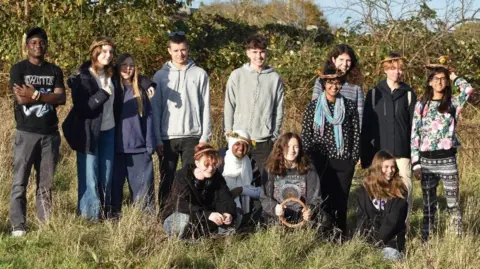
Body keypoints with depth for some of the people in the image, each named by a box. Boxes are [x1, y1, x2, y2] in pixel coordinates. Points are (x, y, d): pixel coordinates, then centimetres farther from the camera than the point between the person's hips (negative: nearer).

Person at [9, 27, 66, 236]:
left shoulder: (54, 71, 11)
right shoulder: (19, 69, 1)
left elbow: (61, 99, -3)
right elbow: (21, 98, -13)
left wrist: (35, 95, -12)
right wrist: (48, 95, -7)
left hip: (50, 133, 3)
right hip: (26, 133, -3)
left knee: (46, 183, 7)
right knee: (20, 181, -4)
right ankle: (18, 226, -2)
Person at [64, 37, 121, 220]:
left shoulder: (111, 75, 8)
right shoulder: (81, 78, -11)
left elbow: (117, 101, 22)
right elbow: (82, 108, -18)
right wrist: (103, 93, -25)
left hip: (108, 131, 6)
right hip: (89, 133, -6)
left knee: (107, 175, 11)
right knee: (89, 176, -2)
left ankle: (105, 213, 20)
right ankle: (90, 215, 6)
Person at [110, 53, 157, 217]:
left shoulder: (141, 90, 8)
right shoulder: (111, 88, 5)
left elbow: (148, 117, 5)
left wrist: (150, 144, -1)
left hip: (138, 147, 1)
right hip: (116, 146, -1)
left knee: (143, 183, 0)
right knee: (115, 182, 5)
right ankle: (114, 215, 13)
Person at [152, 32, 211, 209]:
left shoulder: (200, 74, 4)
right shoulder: (160, 76, 5)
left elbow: (205, 107, 3)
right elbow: (155, 109, 4)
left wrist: (205, 137, -2)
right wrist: (157, 139, -2)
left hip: (192, 135, -1)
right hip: (167, 137, 1)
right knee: (167, 179, 6)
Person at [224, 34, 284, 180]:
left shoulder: (275, 78, 3)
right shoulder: (237, 75, 1)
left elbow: (278, 110, 6)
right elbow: (229, 107, 3)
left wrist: (275, 135, 2)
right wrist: (229, 133, 0)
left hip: (264, 141, 0)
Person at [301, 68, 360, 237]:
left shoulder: (349, 106, 5)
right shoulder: (313, 106, 3)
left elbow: (356, 134, 6)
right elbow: (305, 134, 4)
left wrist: (354, 157, 1)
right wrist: (309, 158, -3)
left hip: (344, 162, 1)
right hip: (320, 161, -1)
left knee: (341, 199, 3)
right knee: (323, 199, 0)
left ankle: (340, 235, 13)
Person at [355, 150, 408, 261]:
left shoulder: (399, 189, -2)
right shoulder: (366, 188, 5)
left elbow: (394, 219, -9)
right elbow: (362, 216, 3)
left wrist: (378, 240, -17)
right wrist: (366, 238, -13)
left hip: (392, 236, -1)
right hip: (369, 235, 2)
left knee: (392, 255, -30)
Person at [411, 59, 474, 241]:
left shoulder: (453, 103, 4)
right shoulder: (421, 105, 5)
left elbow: (468, 90, -16)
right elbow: (414, 135, 3)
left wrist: (454, 77, 2)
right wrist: (416, 163, -3)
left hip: (447, 160, -1)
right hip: (427, 160, 1)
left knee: (453, 204, 2)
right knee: (428, 205, 7)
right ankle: (426, 242, 14)